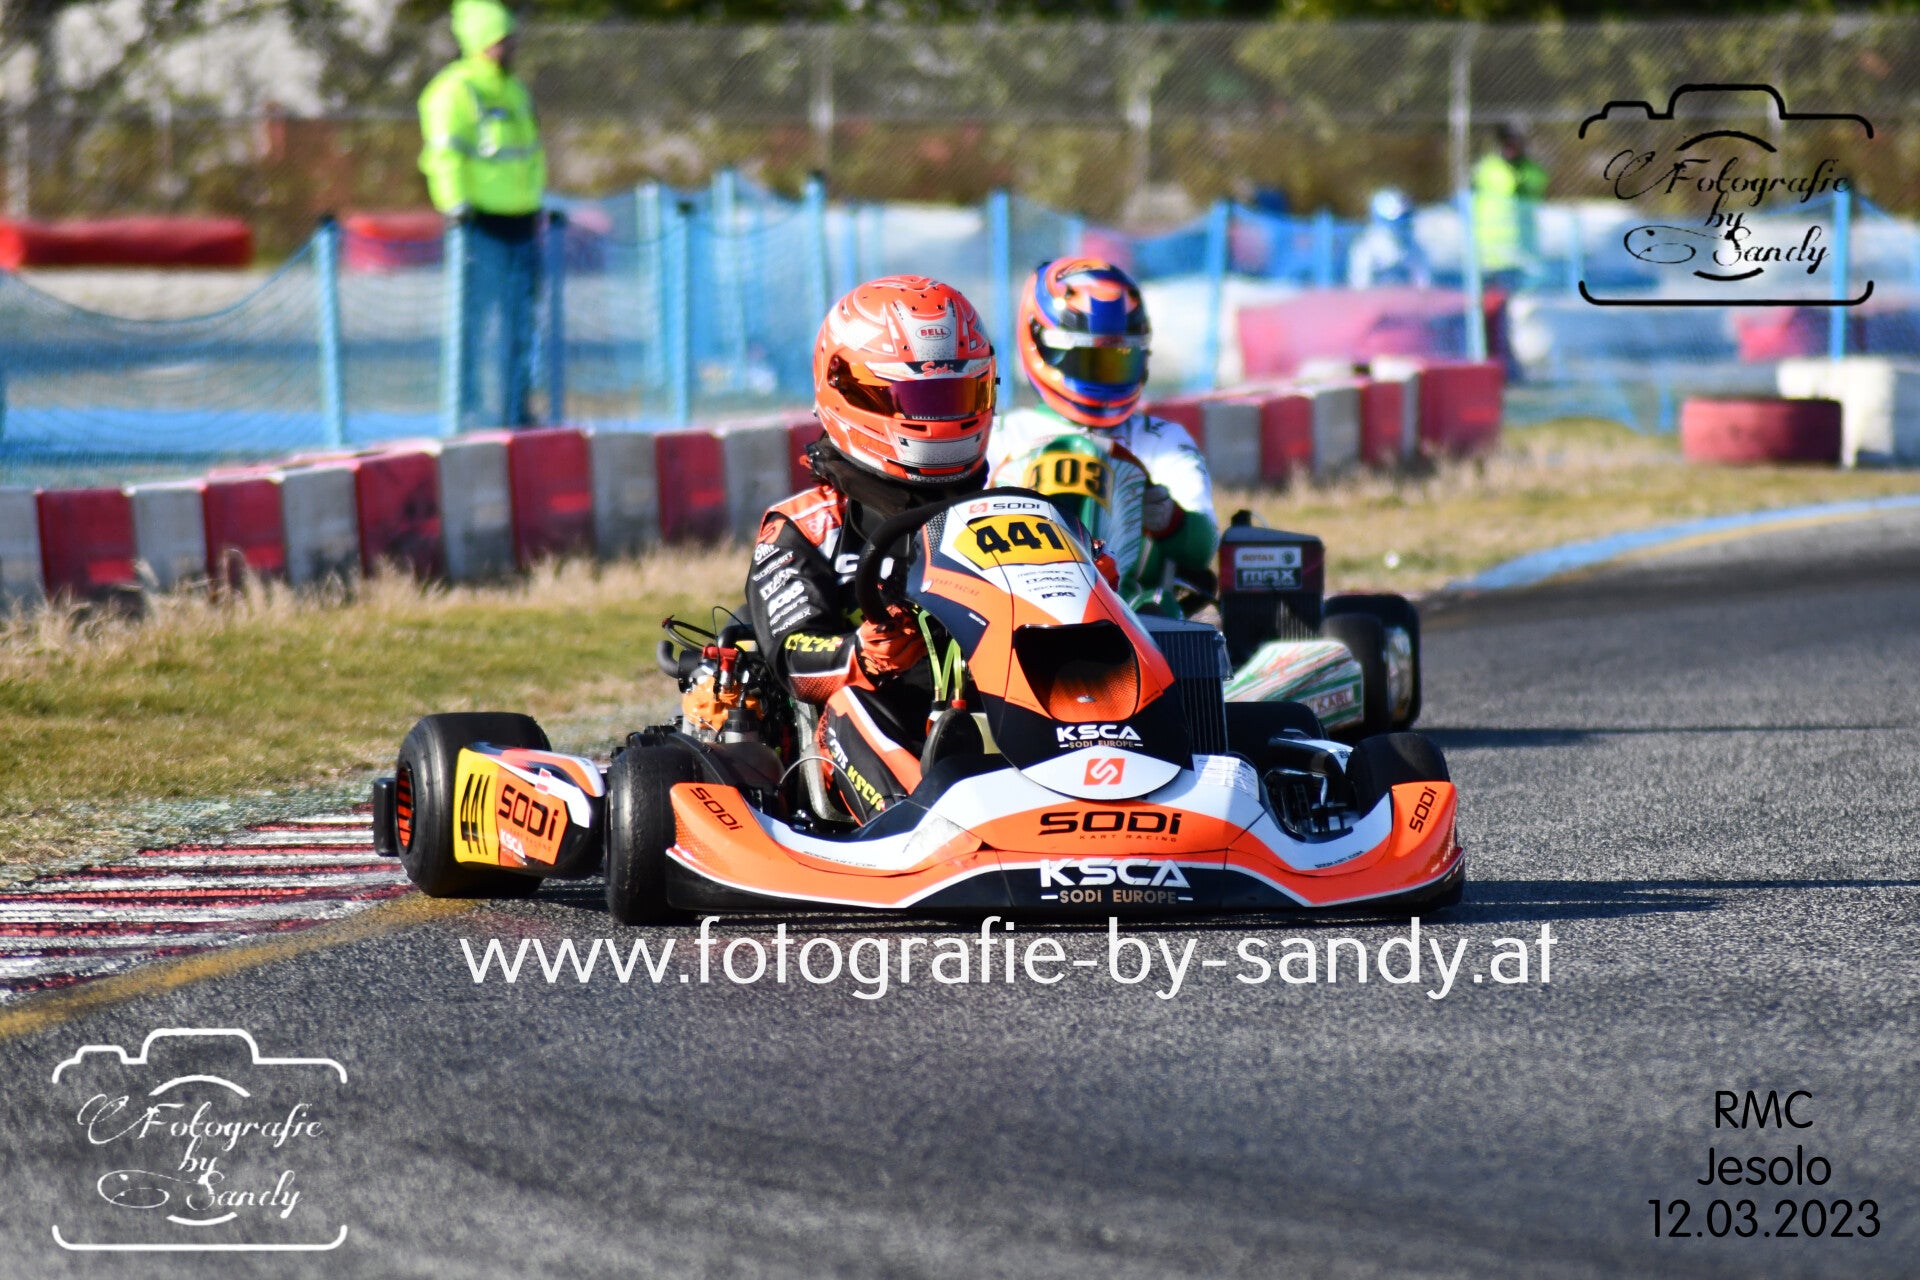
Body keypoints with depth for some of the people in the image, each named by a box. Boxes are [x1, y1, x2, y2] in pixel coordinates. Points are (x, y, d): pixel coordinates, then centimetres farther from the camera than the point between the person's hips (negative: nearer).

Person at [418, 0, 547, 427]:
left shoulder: (515, 89, 18)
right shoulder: (456, 91, -10)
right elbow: (444, 153, -16)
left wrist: (535, 208, 24)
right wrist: (457, 207, -21)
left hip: (519, 220, 9)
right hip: (481, 222, -9)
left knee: (520, 321, 10)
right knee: (471, 317, -8)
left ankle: (516, 410, 15)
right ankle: (464, 410, -4)